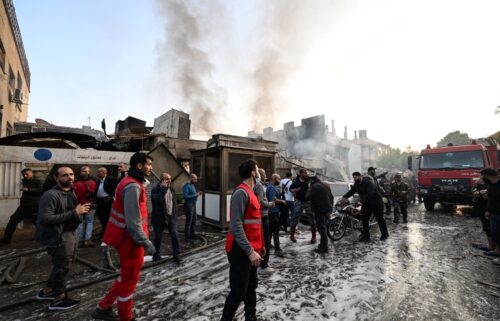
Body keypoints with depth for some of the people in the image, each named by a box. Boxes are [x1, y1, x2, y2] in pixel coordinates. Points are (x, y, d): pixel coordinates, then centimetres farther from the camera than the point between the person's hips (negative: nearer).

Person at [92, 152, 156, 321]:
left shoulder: (131, 182, 8)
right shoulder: (132, 187, -25)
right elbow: (133, 222, -26)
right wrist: (146, 242, -22)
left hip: (125, 237, 10)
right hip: (131, 239, -10)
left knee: (126, 276, 26)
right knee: (129, 280, 11)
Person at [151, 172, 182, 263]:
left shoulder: (172, 189, 9)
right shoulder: (155, 189, -10)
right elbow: (158, 200, -29)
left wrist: (175, 215, 11)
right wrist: (163, 188, -25)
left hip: (171, 217, 4)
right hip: (159, 218, -4)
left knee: (175, 235, -1)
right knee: (158, 237, 11)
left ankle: (176, 255, 5)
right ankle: (156, 254, 31)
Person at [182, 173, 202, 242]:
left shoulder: (192, 185, 13)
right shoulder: (186, 186, -15)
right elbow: (185, 196, -23)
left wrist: (197, 194, 3)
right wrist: (195, 195, -21)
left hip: (193, 204, 9)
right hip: (189, 205, -9)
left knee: (194, 220, 16)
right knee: (189, 221, -2)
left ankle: (192, 234, 30)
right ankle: (187, 237, 9)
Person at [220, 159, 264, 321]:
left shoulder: (250, 192, 11)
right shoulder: (241, 193, -20)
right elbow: (236, 226, -25)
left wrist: (260, 245, 16)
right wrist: (250, 251, -25)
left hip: (252, 249, 10)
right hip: (241, 251, -9)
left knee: (251, 286, 20)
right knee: (239, 291, 2)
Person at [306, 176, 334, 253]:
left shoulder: (314, 186, -15)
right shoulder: (326, 185, 13)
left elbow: (308, 197, -17)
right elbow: (331, 197, 18)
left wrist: (309, 189, -4)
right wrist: (331, 206, 25)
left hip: (320, 210, -9)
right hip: (328, 209, 9)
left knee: (321, 228, -3)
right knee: (323, 227, 18)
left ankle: (324, 248, 2)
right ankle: (323, 244, 28)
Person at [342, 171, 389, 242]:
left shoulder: (369, 183, -24)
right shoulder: (356, 184, 1)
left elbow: (369, 194, -33)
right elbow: (351, 191, -4)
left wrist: (362, 200, -39)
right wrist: (345, 197, -18)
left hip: (376, 204, -7)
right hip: (366, 204, 7)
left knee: (380, 219, 8)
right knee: (365, 220, 2)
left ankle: (385, 234, 28)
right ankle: (366, 236, 9)